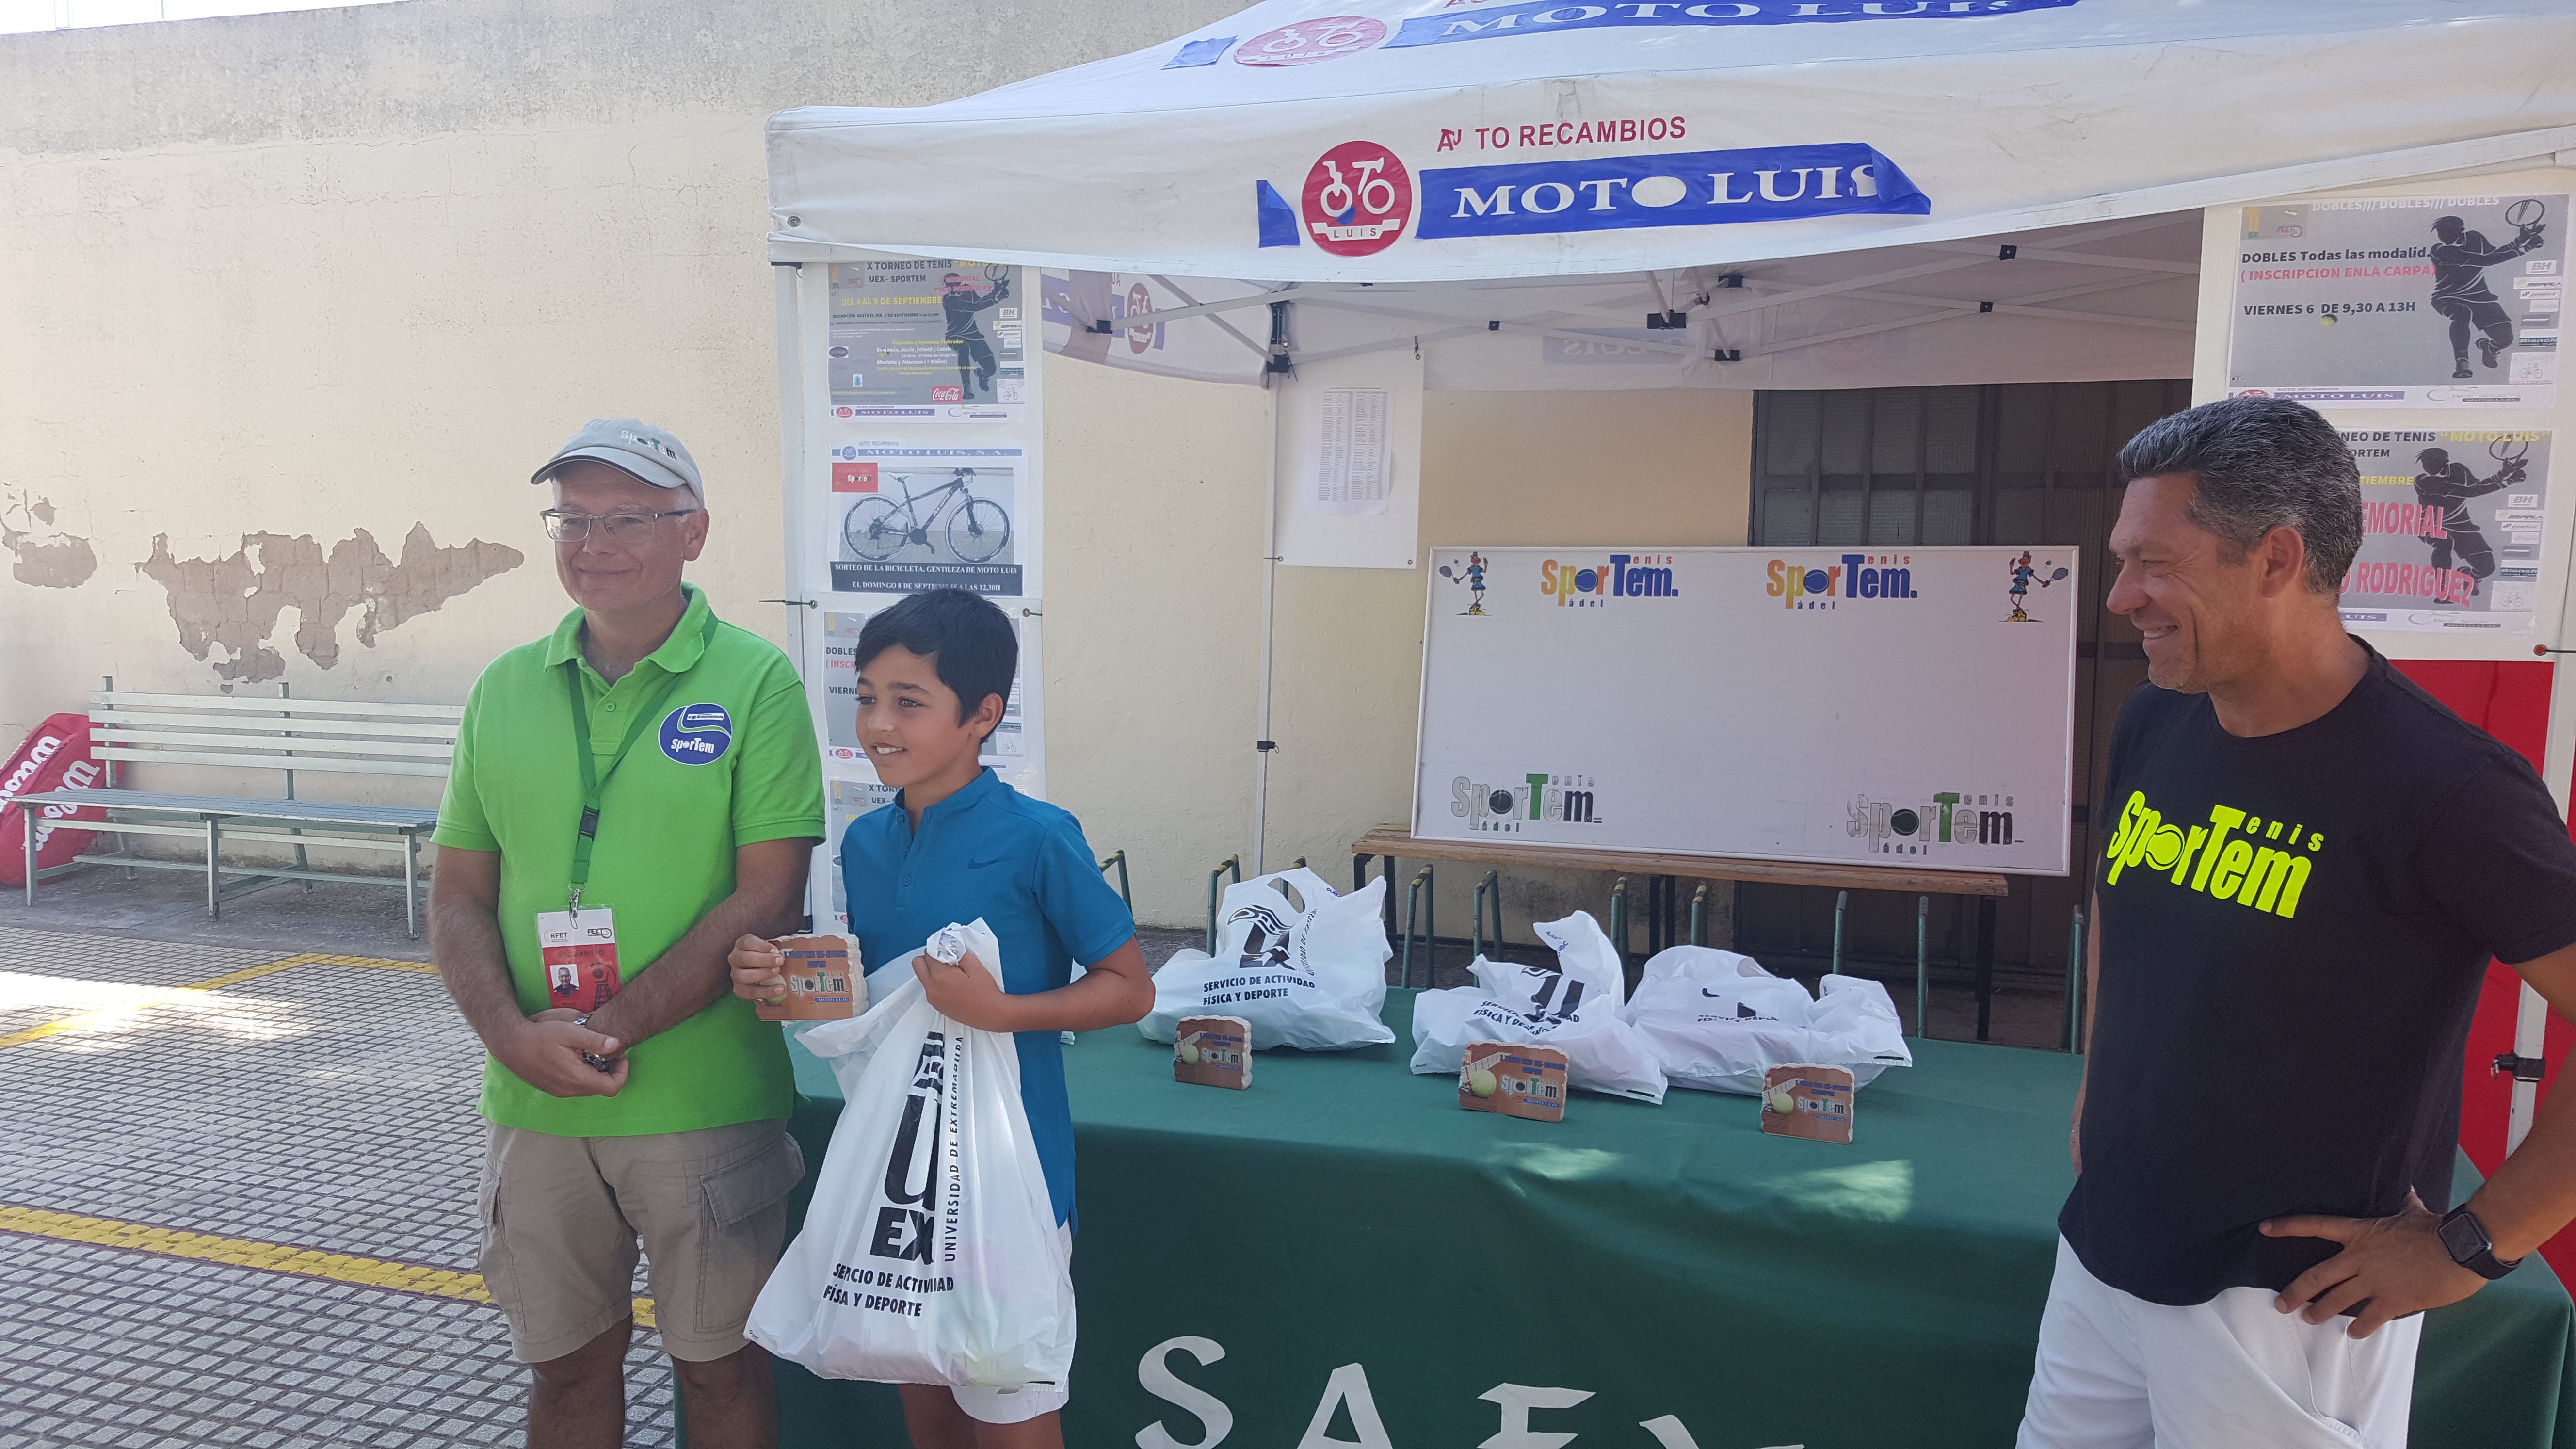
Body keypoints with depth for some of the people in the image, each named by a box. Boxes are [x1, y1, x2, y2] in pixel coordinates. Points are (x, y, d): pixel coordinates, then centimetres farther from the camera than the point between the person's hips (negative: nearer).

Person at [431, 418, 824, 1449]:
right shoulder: (505, 690, 6)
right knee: (567, 1366, 19)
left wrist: (607, 1030, -16)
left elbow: (766, 901, -13)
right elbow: (458, 900, 8)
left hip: (703, 1101, -4)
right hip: (532, 1102, 4)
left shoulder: (755, 682, -8)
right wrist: (514, 1035, -10)